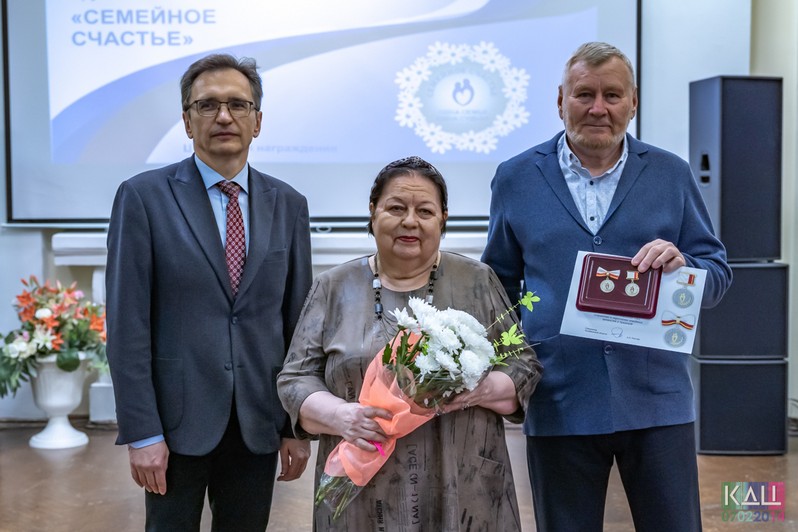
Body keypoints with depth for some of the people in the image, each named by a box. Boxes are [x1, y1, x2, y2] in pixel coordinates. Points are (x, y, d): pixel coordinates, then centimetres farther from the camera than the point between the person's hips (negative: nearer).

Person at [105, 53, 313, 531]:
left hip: (259, 422, 3)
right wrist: (141, 432, -11)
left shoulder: (288, 205, 5)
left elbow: (298, 319, 6)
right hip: (177, 420, -3)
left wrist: (299, 425, 4)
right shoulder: (144, 197, -5)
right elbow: (127, 323, -8)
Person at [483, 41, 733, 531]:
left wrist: (681, 263, -16)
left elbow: (718, 275, 7)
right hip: (559, 404, 0)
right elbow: (499, 284, 10)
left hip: (657, 399, 1)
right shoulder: (516, 178, 5)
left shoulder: (672, 174, 5)